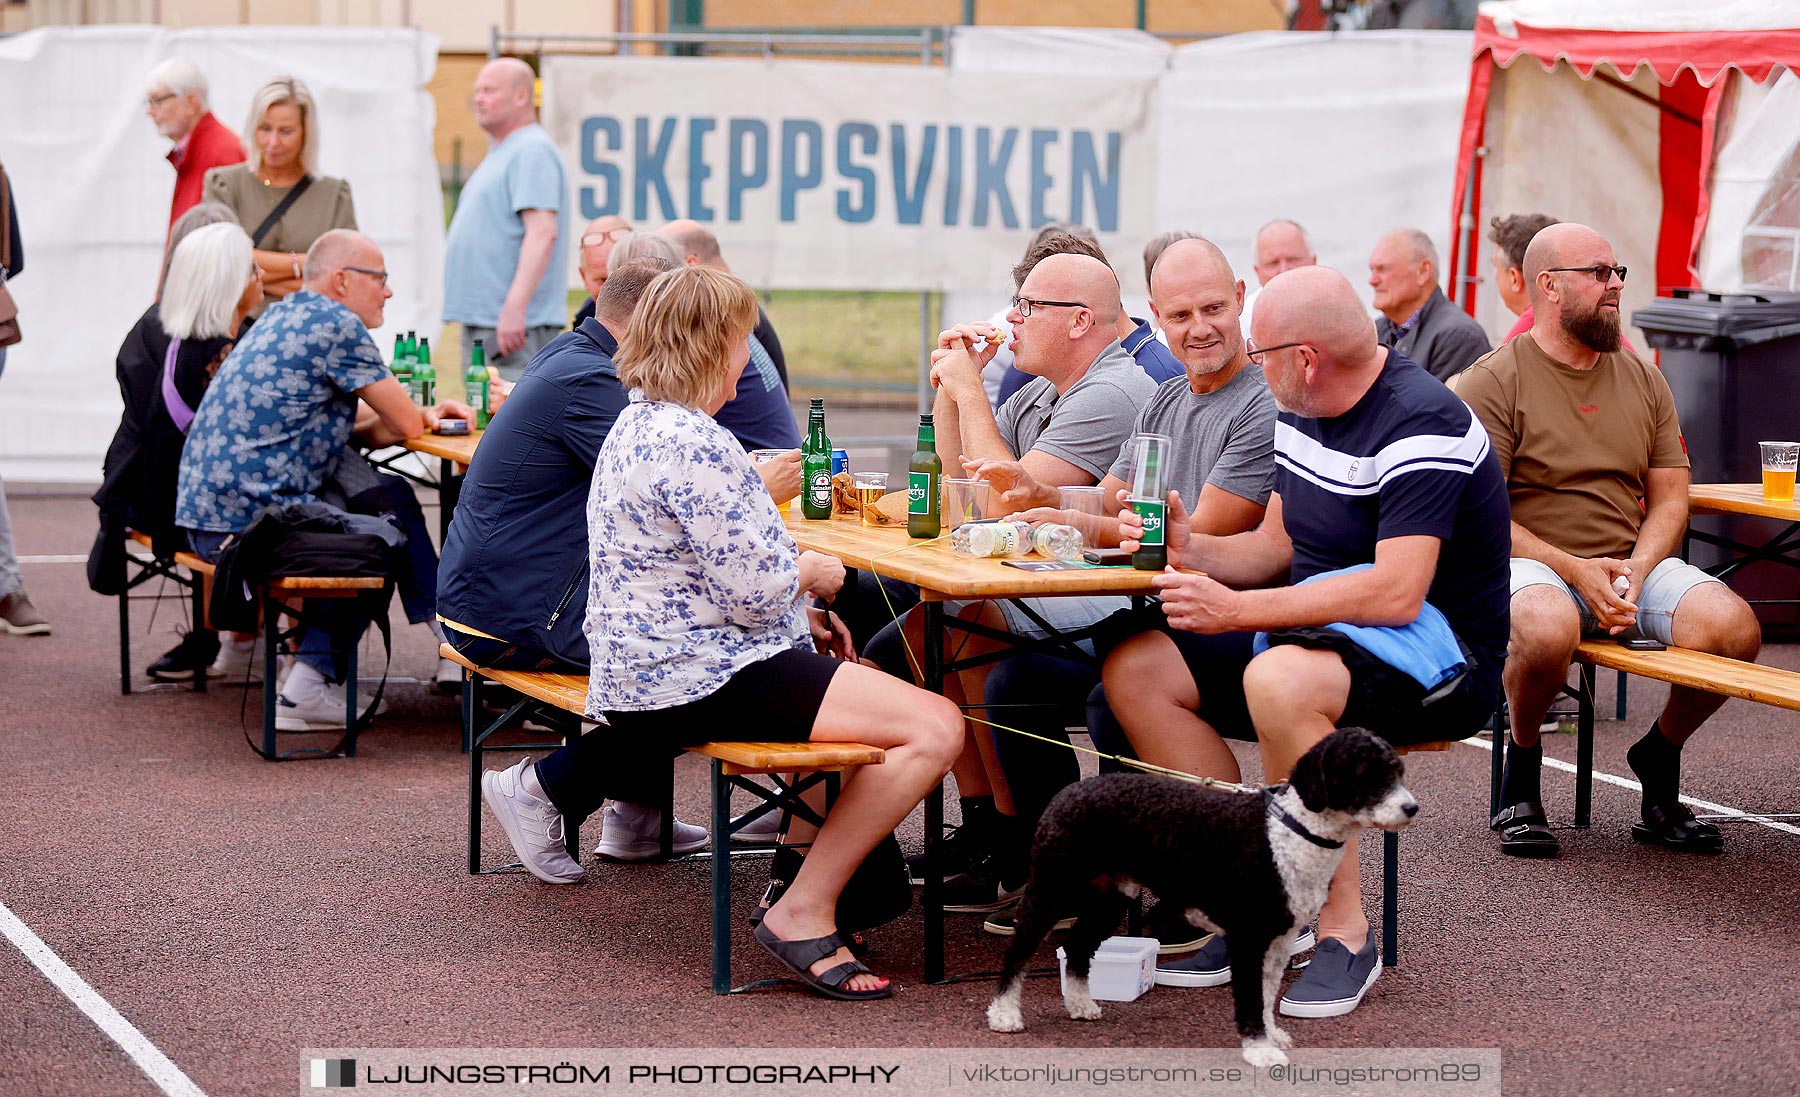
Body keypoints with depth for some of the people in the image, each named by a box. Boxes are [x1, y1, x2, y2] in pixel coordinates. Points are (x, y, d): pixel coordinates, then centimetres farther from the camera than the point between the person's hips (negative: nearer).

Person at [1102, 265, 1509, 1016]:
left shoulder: (1421, 427, -20)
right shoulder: (1302, 416, 9)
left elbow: (1395, 594, -30)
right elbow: (1274, 550, 18)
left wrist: (1238, 610, -27)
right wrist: (1189, 551, -3)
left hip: (1442, 654, -10)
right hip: (1316, 633, 10)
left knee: (1279, 680, -38)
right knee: (1136, 668, -3)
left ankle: (1344, 933, -26)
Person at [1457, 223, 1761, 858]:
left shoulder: (1642, 381, 15)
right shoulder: (1494, 381, -3)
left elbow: (1670, 500, 13)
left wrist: (1634, 572, -9)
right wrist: (1576, 572, -19)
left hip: (1634, 564, 5)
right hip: (1530, 566, -5)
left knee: (1735, 629, -23)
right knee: (1549, 627, -41)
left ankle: (1659, 755, 5)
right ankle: (1522, 760, -9)